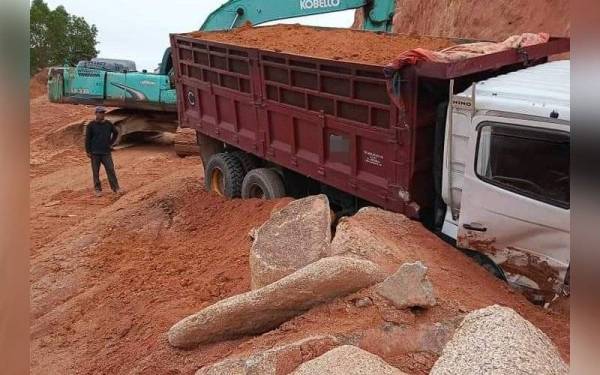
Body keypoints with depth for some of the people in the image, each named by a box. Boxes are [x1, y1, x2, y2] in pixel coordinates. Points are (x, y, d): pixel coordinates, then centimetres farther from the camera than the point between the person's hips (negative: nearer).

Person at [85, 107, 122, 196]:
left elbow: (115, 133, 19)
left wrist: (111, 143, 12)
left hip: (106, 152, 2)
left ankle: (116, 188, 3)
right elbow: (87, 139, -3)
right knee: (96, 172, 5)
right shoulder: (91, 125, -5)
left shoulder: (109, 124, 2)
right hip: (95, 153, -2)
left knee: (111, 170, -2)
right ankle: (97, 189, 14)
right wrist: (88, 152, -6)